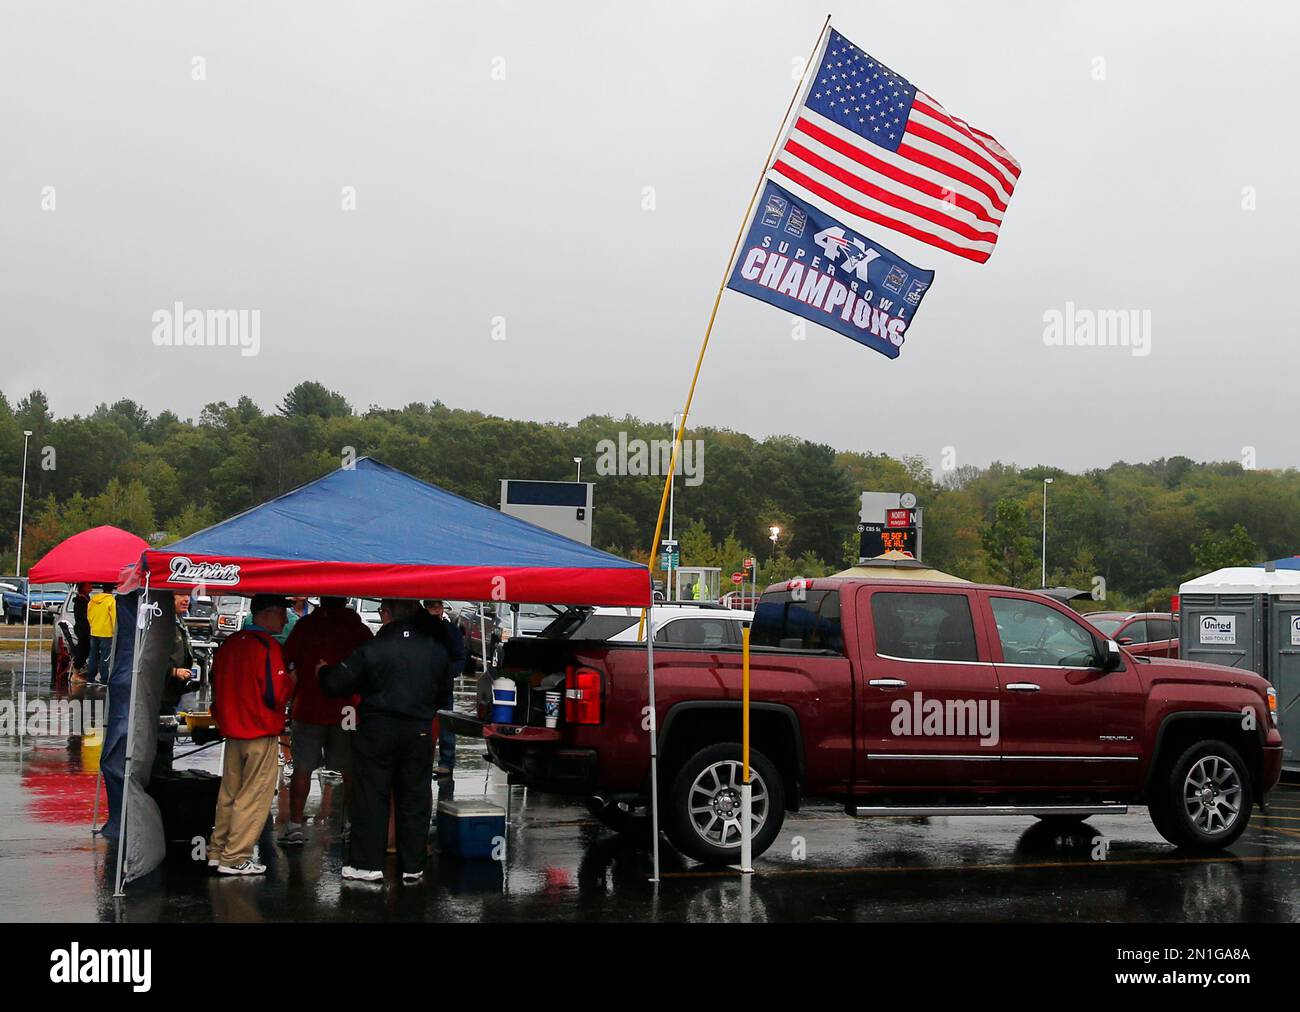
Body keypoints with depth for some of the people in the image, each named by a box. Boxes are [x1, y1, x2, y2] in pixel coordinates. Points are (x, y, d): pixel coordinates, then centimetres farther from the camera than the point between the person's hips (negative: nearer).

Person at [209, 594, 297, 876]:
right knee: (254, 795, 0)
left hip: (232, 731, 7)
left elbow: (217, 686, 16)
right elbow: (276, 695, -20)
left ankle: (218, 851, 23)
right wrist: (290, 680, -2)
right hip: (261, 733, -7)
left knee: (229, 792, 17)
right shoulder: (267, 646, -17)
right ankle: (234, 858, 1)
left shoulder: (228, 644, 6)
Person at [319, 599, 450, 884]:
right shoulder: (436, 648, -2)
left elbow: (336, 683, -9)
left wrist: (323, 670, 12)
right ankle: (413, 866, 13)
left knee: (371, 798, 6)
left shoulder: (373, 648, -14)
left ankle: (368, 863, 7)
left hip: (378, 731, -3)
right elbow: (442, 689, 11)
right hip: (420, 732, 3)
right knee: (414, 799, 10)